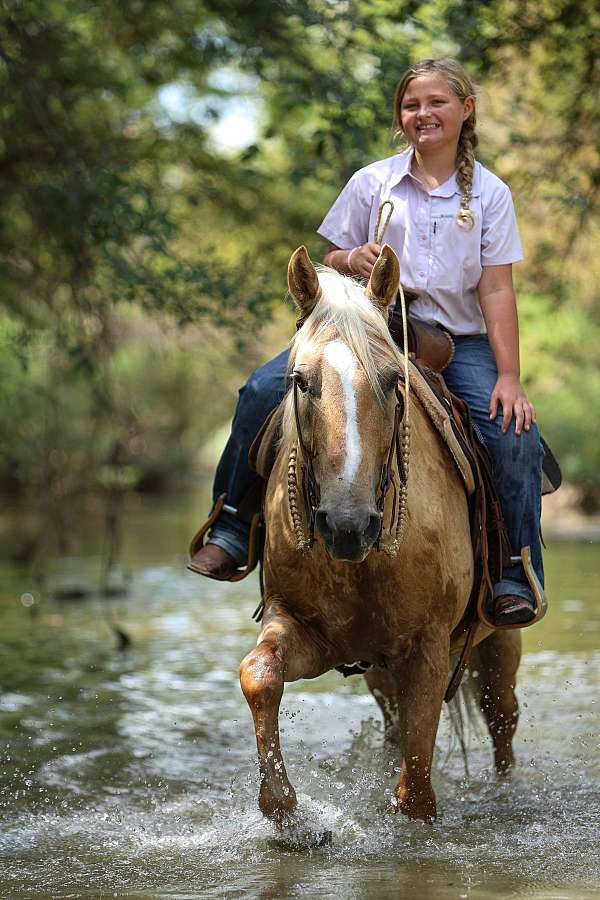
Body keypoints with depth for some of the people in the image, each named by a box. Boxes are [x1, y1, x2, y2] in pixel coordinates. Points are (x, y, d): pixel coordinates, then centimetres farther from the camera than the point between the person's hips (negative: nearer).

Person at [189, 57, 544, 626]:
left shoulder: (490, 194, 4)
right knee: (264, 391, -18)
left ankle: (517, 578, -8)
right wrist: (352, 261, -14)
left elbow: (496, 290, -1)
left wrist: (509, 377, -11)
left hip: (459, 341, -1)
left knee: (516, 436, -24)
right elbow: (330, 260, 12)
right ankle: (232, 530, -3)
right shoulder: (373, 183, 6)